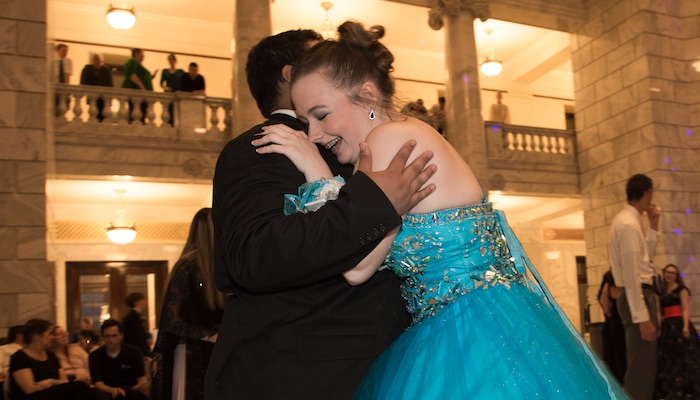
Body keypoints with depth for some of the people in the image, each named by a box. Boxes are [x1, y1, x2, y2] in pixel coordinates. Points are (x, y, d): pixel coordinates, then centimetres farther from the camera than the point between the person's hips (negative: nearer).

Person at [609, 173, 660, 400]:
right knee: (641, 366, -10)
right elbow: (631, 275, -22)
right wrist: (642, 317, -24)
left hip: (641, 295, 11)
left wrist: (653, 227, 15)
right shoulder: (628, 224, -16)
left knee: (644, 365, 18)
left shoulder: (630, 220, 15)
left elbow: (644, 258, 23)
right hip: (638, 297, -11)